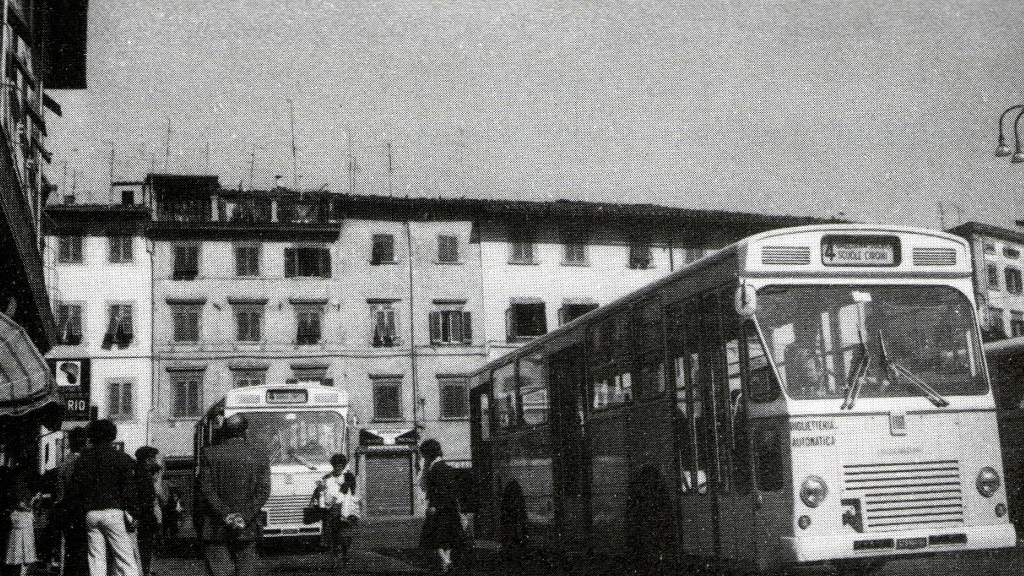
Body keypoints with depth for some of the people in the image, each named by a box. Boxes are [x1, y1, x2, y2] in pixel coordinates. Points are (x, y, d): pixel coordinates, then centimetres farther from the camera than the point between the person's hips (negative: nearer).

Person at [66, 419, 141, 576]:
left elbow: (74, 490, 8)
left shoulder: (83, 458, 11)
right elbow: (129, 490, -7)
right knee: (125, 559, -3)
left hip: (90, 514, 4)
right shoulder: (121, 458, -1)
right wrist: (133, 515, -5)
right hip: (114, 511, -4)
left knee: (96, 559, 6)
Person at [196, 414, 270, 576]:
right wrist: (244, 518, -12)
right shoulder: (260, 459, 4)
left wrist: (226, 514, -11)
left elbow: (206, 489, -8)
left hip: (215, 530, -1)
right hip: (246, 531, 2)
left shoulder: (209, 455, 0)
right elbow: (263, 492, -6)